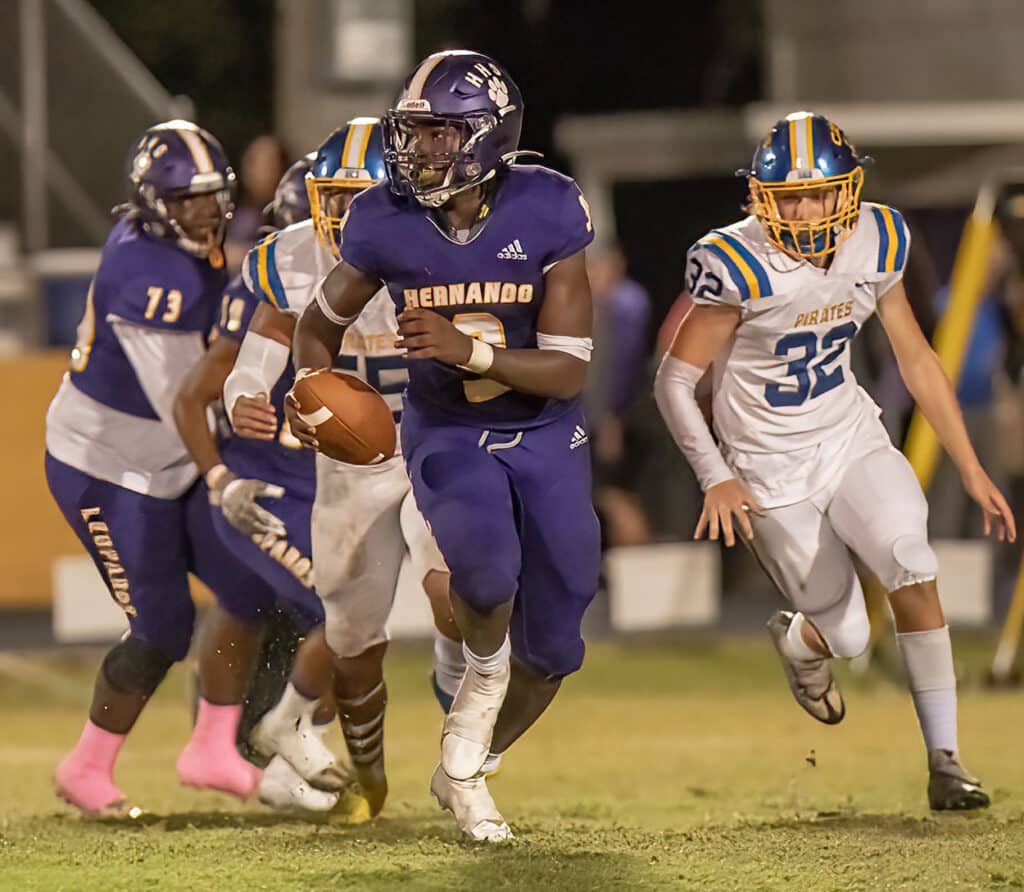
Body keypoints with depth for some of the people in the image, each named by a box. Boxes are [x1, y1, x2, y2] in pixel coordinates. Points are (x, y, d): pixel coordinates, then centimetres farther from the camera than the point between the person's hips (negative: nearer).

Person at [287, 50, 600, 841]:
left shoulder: (548, 213, -19)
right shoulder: (387, 222, -14)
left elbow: (568, 371, -20)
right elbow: (323, 321, 7)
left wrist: (468, 350, -34)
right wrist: (312, 388, -13)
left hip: (545, 436, 1)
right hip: (447, 436, -1)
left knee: (551, 645, 5)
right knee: (485, 560, -34)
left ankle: (464, 769, 30)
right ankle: (485, 671, -1)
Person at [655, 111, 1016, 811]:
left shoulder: (875, 247, -6)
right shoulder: (740, 267, -21)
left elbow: (916, 361, 5)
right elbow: (675, 379, -13)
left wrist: (972, 470, 5)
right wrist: (716, 479, -23)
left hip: (852, 438, 3)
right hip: (772, 467, -3)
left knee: (913, 570, -21)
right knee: (847, 635, 0)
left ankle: (944, 761, -11)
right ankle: (798, 641, 41)